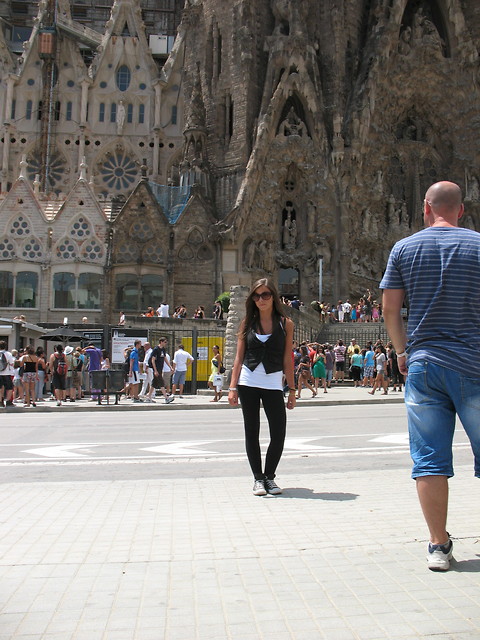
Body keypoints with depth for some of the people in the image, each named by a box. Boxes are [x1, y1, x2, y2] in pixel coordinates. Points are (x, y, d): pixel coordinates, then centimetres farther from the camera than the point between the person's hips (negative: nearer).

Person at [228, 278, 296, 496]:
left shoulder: (285, 324, 4)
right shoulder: (247, 324, 6)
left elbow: (287, 359, 4)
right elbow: (239, 357, 6)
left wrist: (292, 389, 2)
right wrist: (232, 387, -2)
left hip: (273, 383, -1)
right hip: (248, 382, 1)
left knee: (279, 433, -6)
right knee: (252, 432, 4)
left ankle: (269, 476, 15)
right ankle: (258, 478, 16)